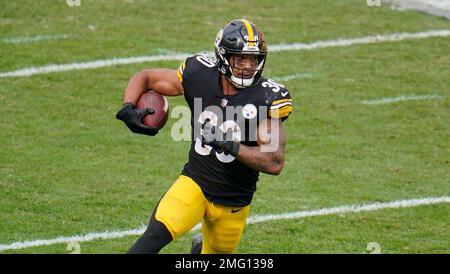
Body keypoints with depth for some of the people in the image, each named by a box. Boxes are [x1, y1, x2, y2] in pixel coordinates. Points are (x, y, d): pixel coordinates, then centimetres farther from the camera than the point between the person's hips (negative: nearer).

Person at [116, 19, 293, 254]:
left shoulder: (266, 99, -18)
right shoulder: (199, 76, -11)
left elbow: (275, 162, -22)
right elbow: (145, 78, 4)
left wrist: (232, 146, -35)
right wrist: (128, 109, -16)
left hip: (233, 203, 0)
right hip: (194, 182, 0)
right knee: (157, 234, -26)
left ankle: (204, 246, 54)